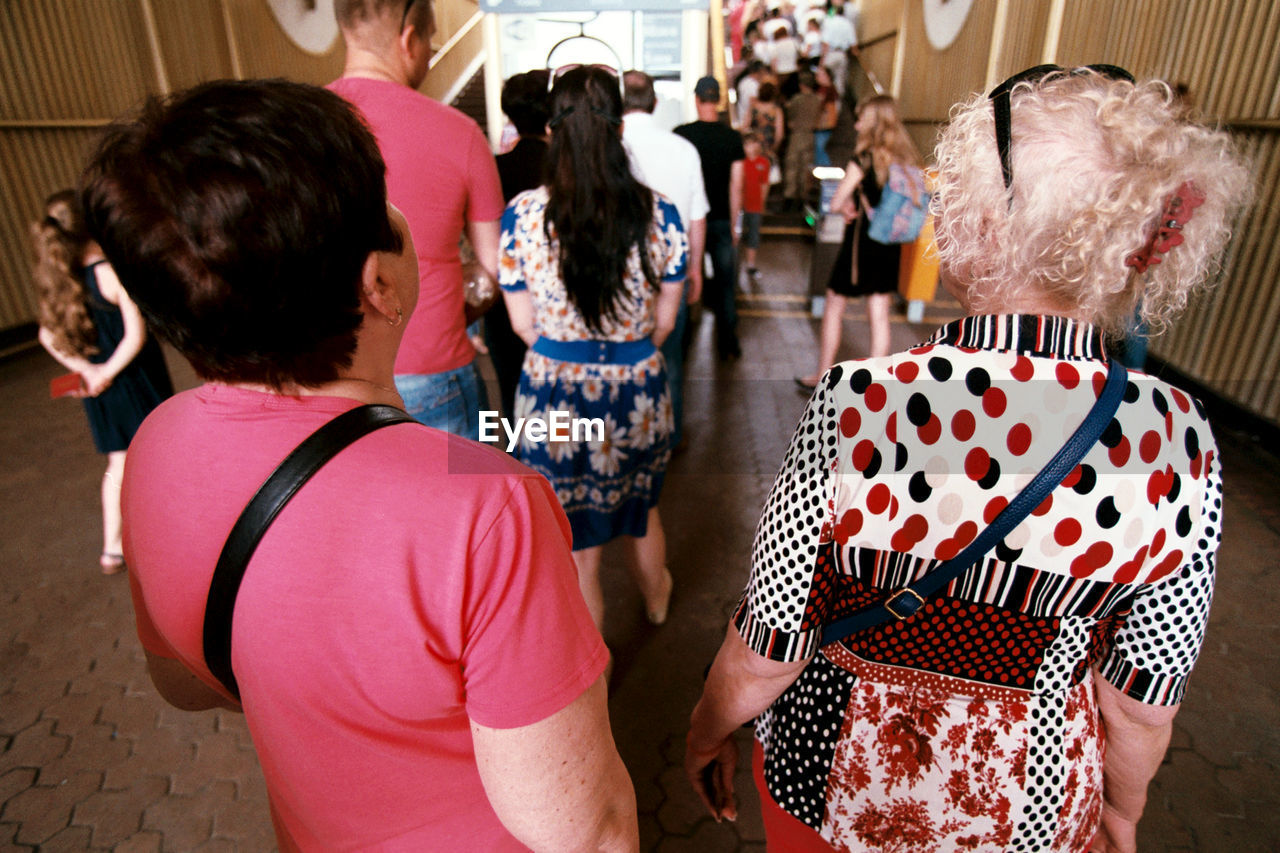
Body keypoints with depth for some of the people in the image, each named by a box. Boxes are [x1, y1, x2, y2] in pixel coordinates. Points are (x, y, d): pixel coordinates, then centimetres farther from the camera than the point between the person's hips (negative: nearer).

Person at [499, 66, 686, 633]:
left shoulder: (521, 215, -11)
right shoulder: (658, 214, -9)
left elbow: (524, 324, -3)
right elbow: (664, 319, 0)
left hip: (554, 399, -2)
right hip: (638, 396, 2)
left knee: (576, 552, 14)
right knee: (642, 511, 30)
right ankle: (657, 600, 58)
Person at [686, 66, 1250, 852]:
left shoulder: (858, 408, -32)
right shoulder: (1179, 441, -21)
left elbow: (767, 655, -20)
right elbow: (1143, 702, -8)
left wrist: (709, 728, 1)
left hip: (837, 774, -2)